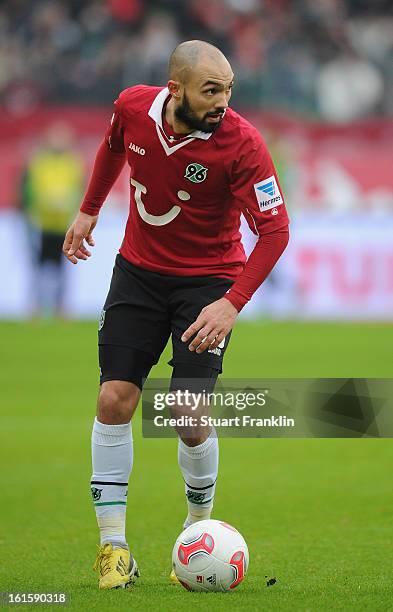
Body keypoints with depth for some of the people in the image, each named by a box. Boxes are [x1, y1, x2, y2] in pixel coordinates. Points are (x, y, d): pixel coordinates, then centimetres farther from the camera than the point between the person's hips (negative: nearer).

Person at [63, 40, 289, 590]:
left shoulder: (241, 142, -23)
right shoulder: (133, 108, -13)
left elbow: (274, 230, -21)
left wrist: (233, 303, -31)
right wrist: (89, 210, 20)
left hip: (209, 280, -3)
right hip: (138, 270, 3)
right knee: (115, 399, -7)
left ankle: (199, 529, 15)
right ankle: (113, 544, 2)